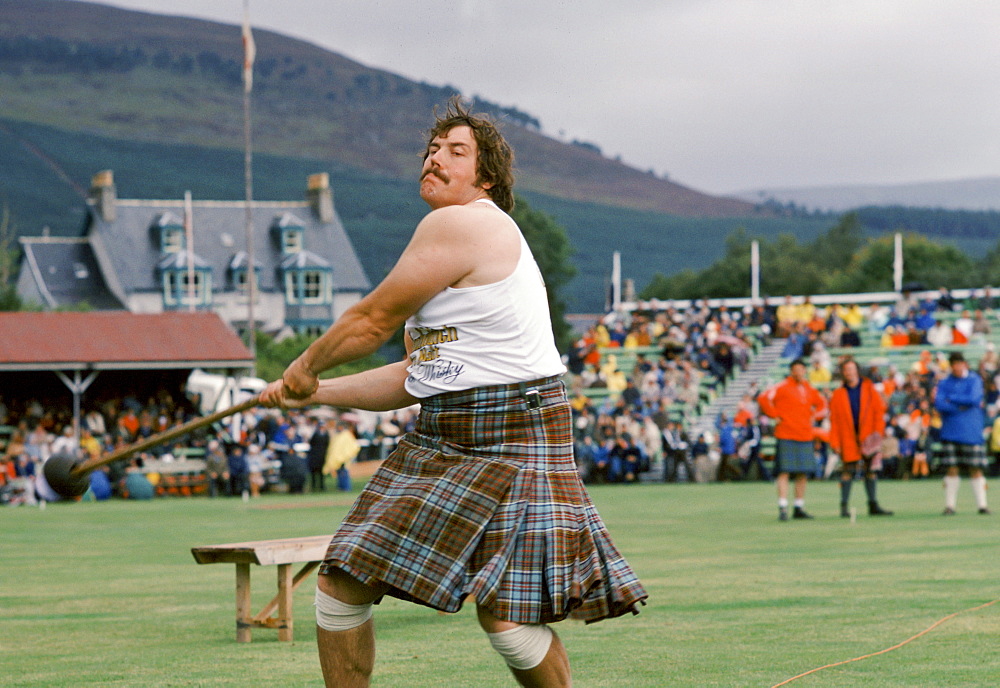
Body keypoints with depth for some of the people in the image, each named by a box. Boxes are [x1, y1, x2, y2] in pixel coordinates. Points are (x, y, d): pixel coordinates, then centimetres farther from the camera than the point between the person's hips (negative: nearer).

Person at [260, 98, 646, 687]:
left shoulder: (457, 225, -11)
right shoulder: (463, 255, 20)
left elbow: (372, 321, -6)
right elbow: (414, 376, 24)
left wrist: (307, 365, 11)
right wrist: (315, 393, 22)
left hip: (510, 440, -10)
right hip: (439, 439, 10)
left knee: (506, 620, -15)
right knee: (341, 580, 2)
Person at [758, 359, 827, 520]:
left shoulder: (809, 389, 13)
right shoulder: (783, 387, -6)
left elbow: (822, 404, 29)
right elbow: (763, 399, -16)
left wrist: (814, 416, 12)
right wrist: (775, 415, -13)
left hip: (805, 436, 6)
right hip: (786, 436, -6)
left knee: (804, 473, 8)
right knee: (784, 471, -10)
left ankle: (799, 508, 16)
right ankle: (783, 508, -12)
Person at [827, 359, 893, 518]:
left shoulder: (869, 390, 7)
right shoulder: (838, 395, 5)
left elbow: (879, 410, 5)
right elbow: (834, 420, 2)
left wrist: (878, 432, -6)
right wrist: (835, 442, -5)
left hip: (868, 437, 1)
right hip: (848, 438, -1)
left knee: (871, 471, 5)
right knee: (847, 471, -5)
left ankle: (873, 506, 11)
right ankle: (844, 506, 0)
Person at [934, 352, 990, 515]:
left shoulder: (975, 380, 5)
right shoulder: (944, 383, 9)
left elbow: (974, 398, -12)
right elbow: (940, 405, -5)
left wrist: (950, 398, -4)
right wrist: (963, 405, -10)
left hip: (971, 432, -1)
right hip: (950, 433, 1)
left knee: (976, 469, -1)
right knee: (951, 469, -2)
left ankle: (982, 504, 3)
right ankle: (950, 505, 2)